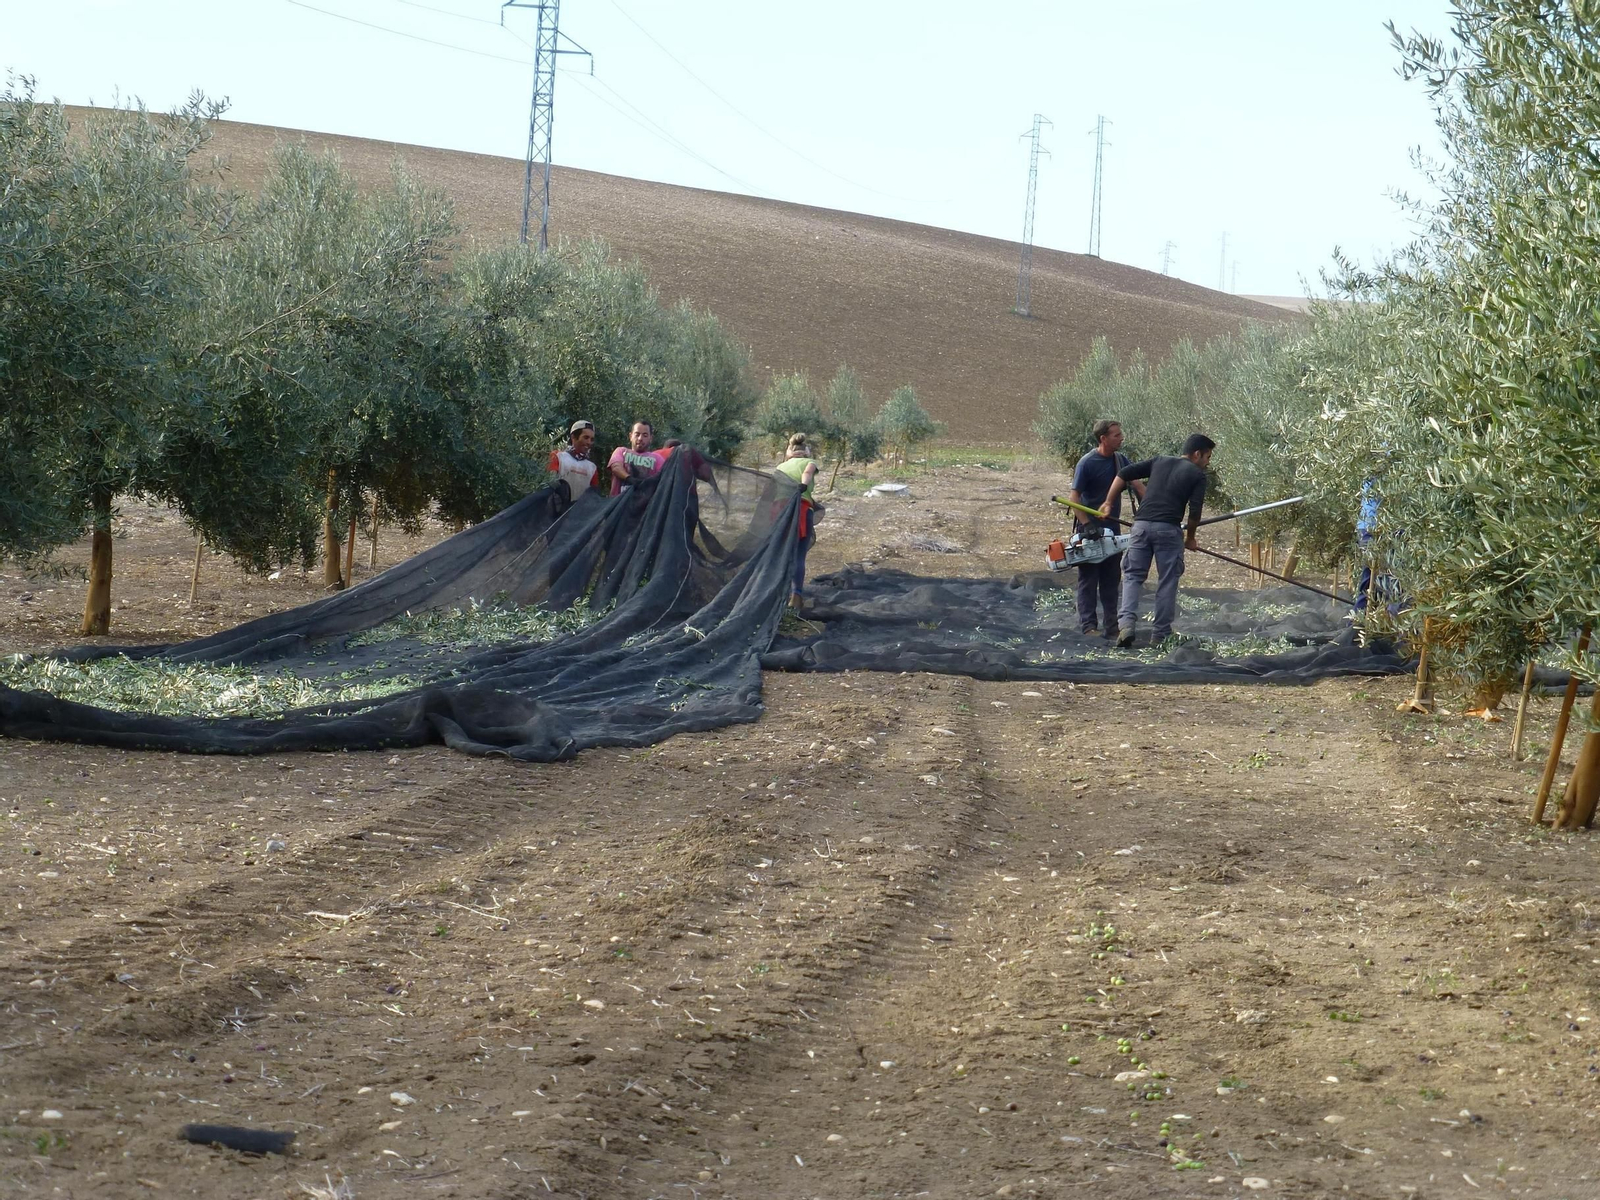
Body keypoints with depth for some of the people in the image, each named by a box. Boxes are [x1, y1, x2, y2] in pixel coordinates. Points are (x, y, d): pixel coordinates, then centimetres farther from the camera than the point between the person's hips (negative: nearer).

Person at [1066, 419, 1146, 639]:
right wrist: (1086, 524, -26)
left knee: (1112, 579, 10)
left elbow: (1137, 485, 3)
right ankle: (1088, 625, 0)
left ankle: (1112, 625, 16)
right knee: (1089, 579, -2)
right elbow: (1074, 496, -17)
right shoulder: (1087, 463, -15)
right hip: (1090, 529, -6)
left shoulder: (1121, 460, 4)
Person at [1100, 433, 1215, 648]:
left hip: (1142, 525, 4)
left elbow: (1123, 474, 12)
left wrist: (1108, 503, 15)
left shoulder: (1160, 461, 20)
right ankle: (1161, 633, 9)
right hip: (1168, 529, -4)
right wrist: (1190, 538, 12)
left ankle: (1126, 622, -12)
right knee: (1168, 581, 7)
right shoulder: (1197, 475, 7)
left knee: (1133, 575, 7)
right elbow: (1195, 511, -3)